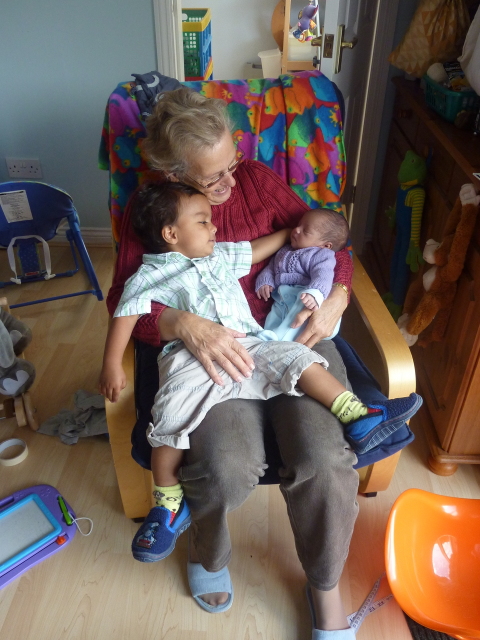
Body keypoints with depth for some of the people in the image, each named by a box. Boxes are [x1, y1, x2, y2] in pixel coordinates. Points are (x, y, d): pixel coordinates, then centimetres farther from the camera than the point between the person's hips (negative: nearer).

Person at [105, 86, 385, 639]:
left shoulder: (258, 179, 10)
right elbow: (124, 300, -3)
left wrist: (334, 300, -7)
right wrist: (186, 325, -23)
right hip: (212, 349, -2)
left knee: (324, 458, -23)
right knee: (228, 468, -28)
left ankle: (325, 586, 12)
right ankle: (208, 553, 14)